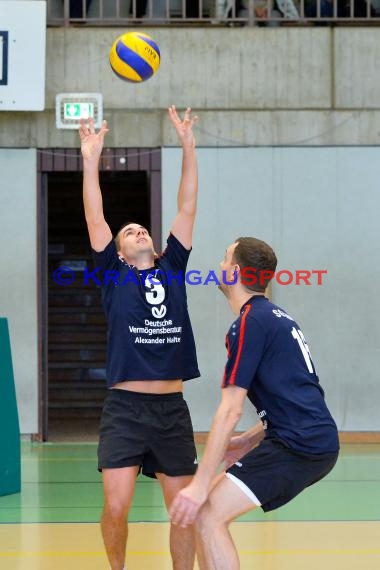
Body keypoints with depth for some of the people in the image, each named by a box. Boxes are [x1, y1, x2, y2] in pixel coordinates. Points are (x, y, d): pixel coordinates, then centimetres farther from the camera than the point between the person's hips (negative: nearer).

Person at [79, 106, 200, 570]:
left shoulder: (171, 268, 13)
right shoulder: (113, 275, 6)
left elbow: (187, 209, 10)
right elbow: (95, 219, -1)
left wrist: (188, 148, 5)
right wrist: (91, 160, -7)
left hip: (172, 409, 3)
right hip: (125, 408, -3)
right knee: (116, 506, -12)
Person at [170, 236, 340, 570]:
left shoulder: (250, 323, -10)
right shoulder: (278, 317, 18)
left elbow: (230, 411, -15)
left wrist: (200, 485, -15)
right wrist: (250, 439, 22)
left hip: (298, 445, -10)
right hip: (318, 441, 10)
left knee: (208, 515, -14)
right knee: (214, 498, 18)